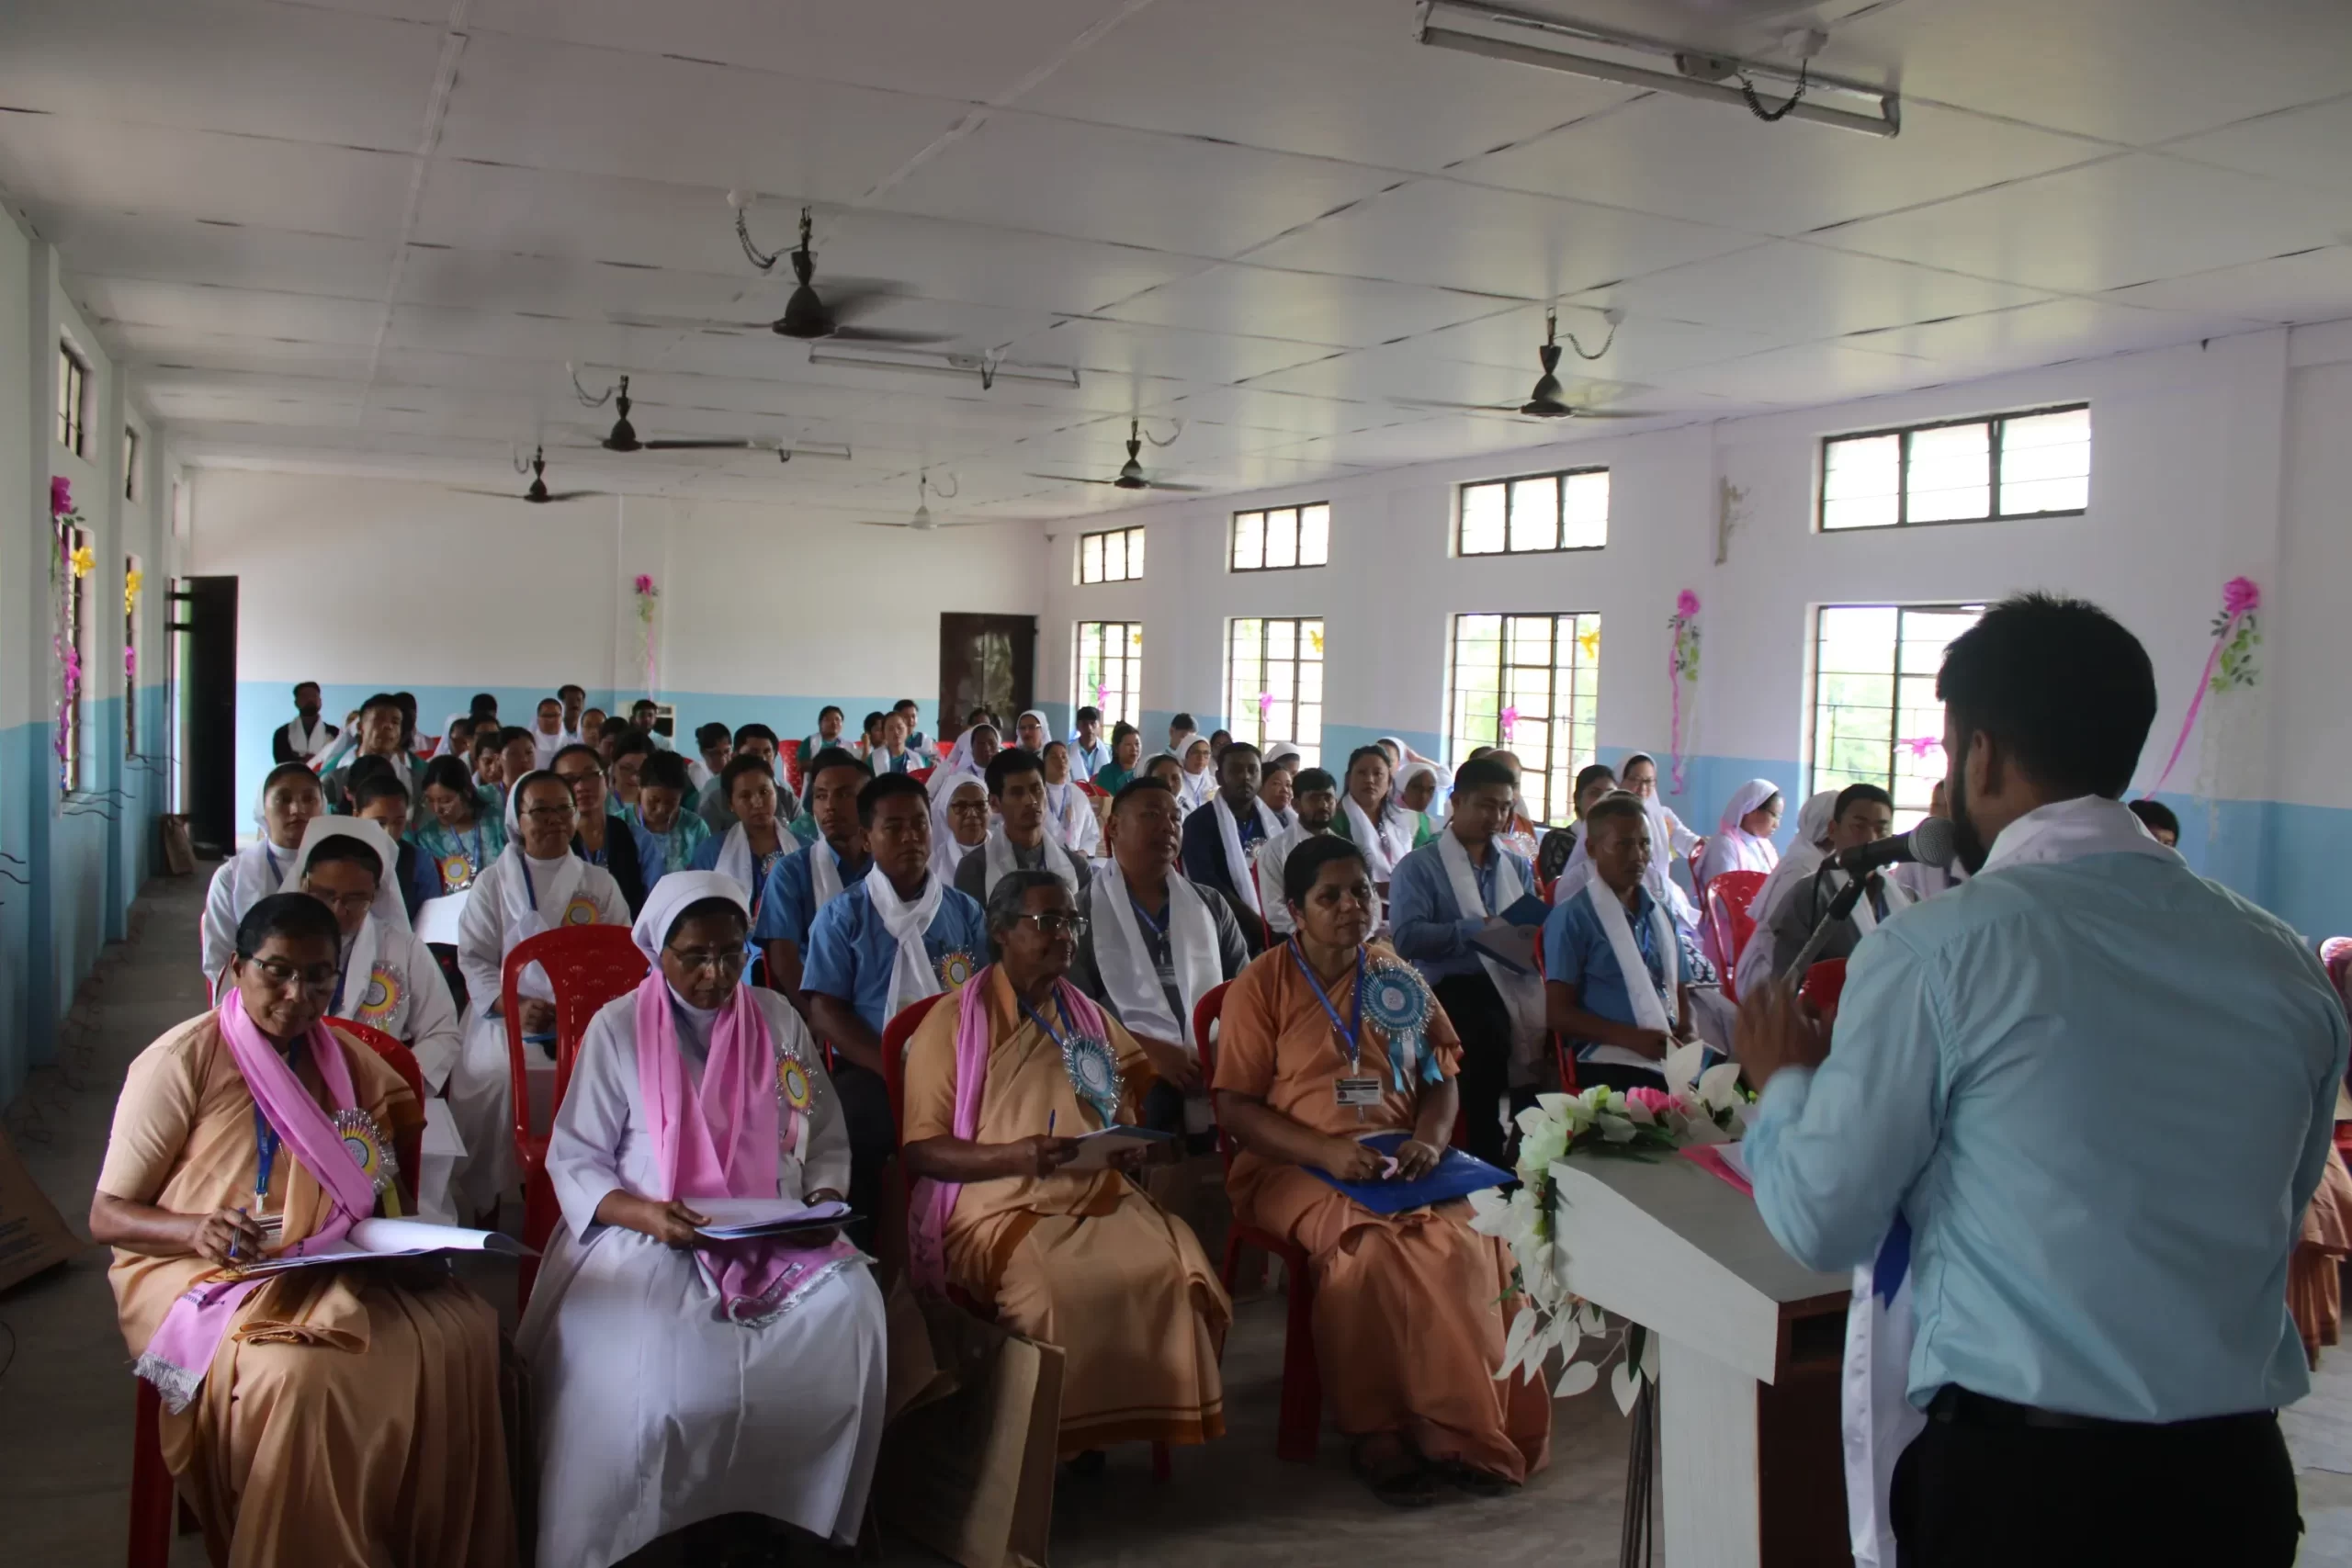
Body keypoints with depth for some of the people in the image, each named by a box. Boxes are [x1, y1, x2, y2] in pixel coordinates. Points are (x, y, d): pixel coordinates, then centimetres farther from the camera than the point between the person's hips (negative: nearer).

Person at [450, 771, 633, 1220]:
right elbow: (475, 958, 5)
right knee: (501, 1072, -29)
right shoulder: (493, 883, 15)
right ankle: (484, 1203, -11)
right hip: (510, 1017, 0)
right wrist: (513, 1007, -13)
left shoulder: (599, 883, 16)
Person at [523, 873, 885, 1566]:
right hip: (650, 1241, -2)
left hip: (776, 1240, 3)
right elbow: (574, 1160, 0)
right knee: (651, 1369, -33)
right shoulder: (617, 1028, 2)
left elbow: (828, 1144, 13)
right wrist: (643, 1213, -18)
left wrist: (822, 1202, -8)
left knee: (851, 1309, -27)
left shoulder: (780, 1021, 10)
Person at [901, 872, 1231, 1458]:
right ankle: (1060, 1437, -11)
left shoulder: (1090, 1018, 20)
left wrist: (1133, 1147, 4)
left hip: (1102, 1198, 5)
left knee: (1176, 1270, -25)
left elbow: (1126, 1110, 29)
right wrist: (1013, 1155, -19)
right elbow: (921, 1150, -3)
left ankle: (1142, 1419, -5)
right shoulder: (951, 1023, 2)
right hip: (1001, 1207, -5)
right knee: (1058, 1292, -34)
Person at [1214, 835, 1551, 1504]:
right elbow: (1235, 1108, -3)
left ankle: (1461, 1428, -16)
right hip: (1297, 1167, -3)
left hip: (1401, 1160, 4)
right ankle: (1380, 1431, -17)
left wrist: (1430, 1136, -6)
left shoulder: (1398, 978, 16)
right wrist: (1328, 1150, -18)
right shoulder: (1261, 986, 2)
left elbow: (1441, 1075, 18)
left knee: (1475, 1237, -27)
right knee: (1372, 1248, -34)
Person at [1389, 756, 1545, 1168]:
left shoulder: (1518, 868, 24)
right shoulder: (1418, 867, 5)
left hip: (1517, 992, 4)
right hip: (1457, 992, -4)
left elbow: (1537, 933, 15)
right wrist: (1479, 929, -17)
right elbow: (1406, 937, -11)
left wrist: (1536, 936, -10)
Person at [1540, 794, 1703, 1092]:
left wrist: (1687, 1034, 1)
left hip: (1670, 1060, 6)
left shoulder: (1662, 914, 19)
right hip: (1611, 1065, -6)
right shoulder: (1571, 918, 0)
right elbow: (1557, 1013, -5)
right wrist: (1632, 1038, -17)